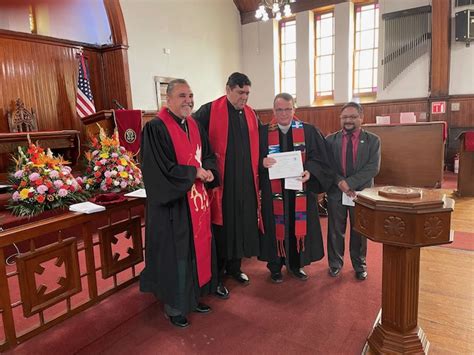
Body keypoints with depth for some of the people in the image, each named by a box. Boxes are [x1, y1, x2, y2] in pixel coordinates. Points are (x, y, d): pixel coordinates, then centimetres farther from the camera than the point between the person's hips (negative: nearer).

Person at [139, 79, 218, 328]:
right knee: (175, 255, 5)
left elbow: (209, 155, 15)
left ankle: (192, 297, 36)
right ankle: (174, 307, 26)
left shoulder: (194, 126, 9)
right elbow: (162, 170, -21)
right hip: (173, 206, -7)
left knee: (196, 250, 17)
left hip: (197, 201, 8)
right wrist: (194, 172, -13)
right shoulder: (156, 128, -15)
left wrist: (208, 171, -7)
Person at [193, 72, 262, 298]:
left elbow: (259, 143, 20)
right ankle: (217, 276, 19)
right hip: (221, 181, -5)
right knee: (221, 228, 3)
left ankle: (234, 267, 34)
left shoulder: (251, 114, 10)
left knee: (241, 224, 14)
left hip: (246, 181, 6)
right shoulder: (210, 111, -7)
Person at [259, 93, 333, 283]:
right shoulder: (263, 132, 1)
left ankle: (295, 265, 29)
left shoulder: (309, 131, 2)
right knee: (275, 227, 6)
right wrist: (262, 162, -21)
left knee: (299, 226, 10)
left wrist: (310, 172, -19)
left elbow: (319, 158, -1)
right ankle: (275, 266, 24)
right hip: (273, 192, -1)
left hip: (300, 190, 1)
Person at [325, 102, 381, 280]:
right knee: (335, 230, 11)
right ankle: (335, 263, 29)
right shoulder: (330, 139, 3)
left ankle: (359, 264, 31)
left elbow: (373, 167, -10)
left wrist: (350, 183, -18)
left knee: (359, 230, 12)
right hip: (336, 191, 1)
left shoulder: (372, 140, 0)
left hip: (361, 191, 0)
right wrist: (339, 182, -17)